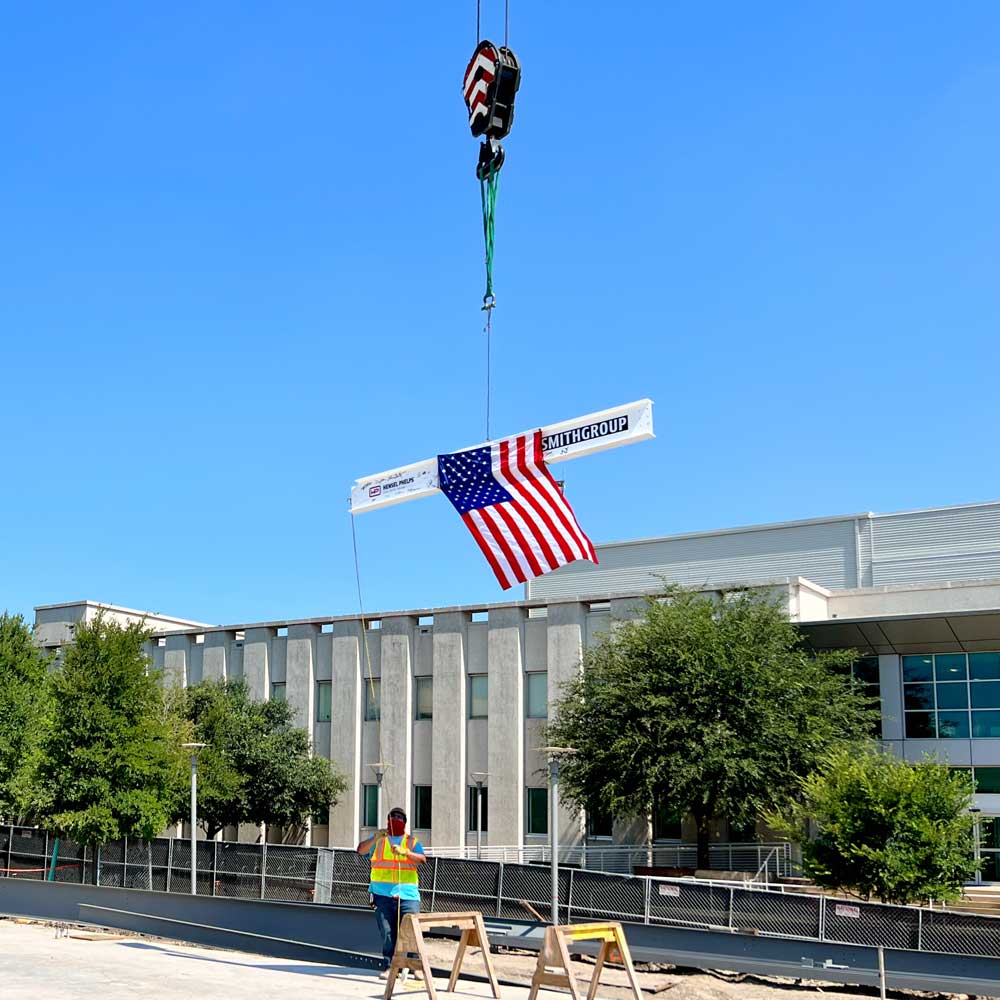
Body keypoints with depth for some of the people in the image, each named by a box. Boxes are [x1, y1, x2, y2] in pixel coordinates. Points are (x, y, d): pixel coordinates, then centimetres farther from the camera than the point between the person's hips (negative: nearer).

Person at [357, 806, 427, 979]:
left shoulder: (412, 842, 14)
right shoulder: (378, 840, 14)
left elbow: (422, 859, -3)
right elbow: (361, 850, -3)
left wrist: (404, 852, -21)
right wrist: (375, 838, -20)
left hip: (407, 893, 0)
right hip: (383, 893, 0)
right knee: (387, 932, -1)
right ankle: (388, 966, 4)